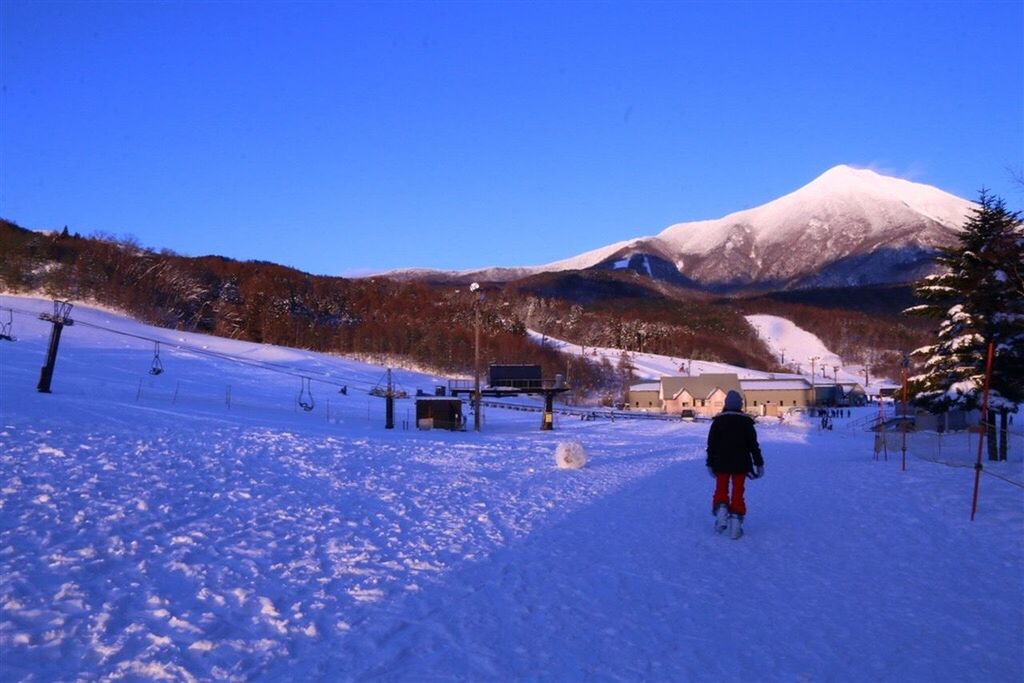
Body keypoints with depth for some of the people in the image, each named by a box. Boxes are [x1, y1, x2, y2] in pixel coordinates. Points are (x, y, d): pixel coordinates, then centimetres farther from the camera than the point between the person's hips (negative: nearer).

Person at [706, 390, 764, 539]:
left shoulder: (718, 421, -2)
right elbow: (753, 444, -2)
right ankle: (735, 521, -1)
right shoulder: (746, 421, -2)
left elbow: (711, 444, -1)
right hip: (740, 464, 0)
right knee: (737, 493, 5)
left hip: (721, 463, 0)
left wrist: (710, 464, 6)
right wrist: (759, 463, 5)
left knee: (721, 490, 13)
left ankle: (721, 511, -9)